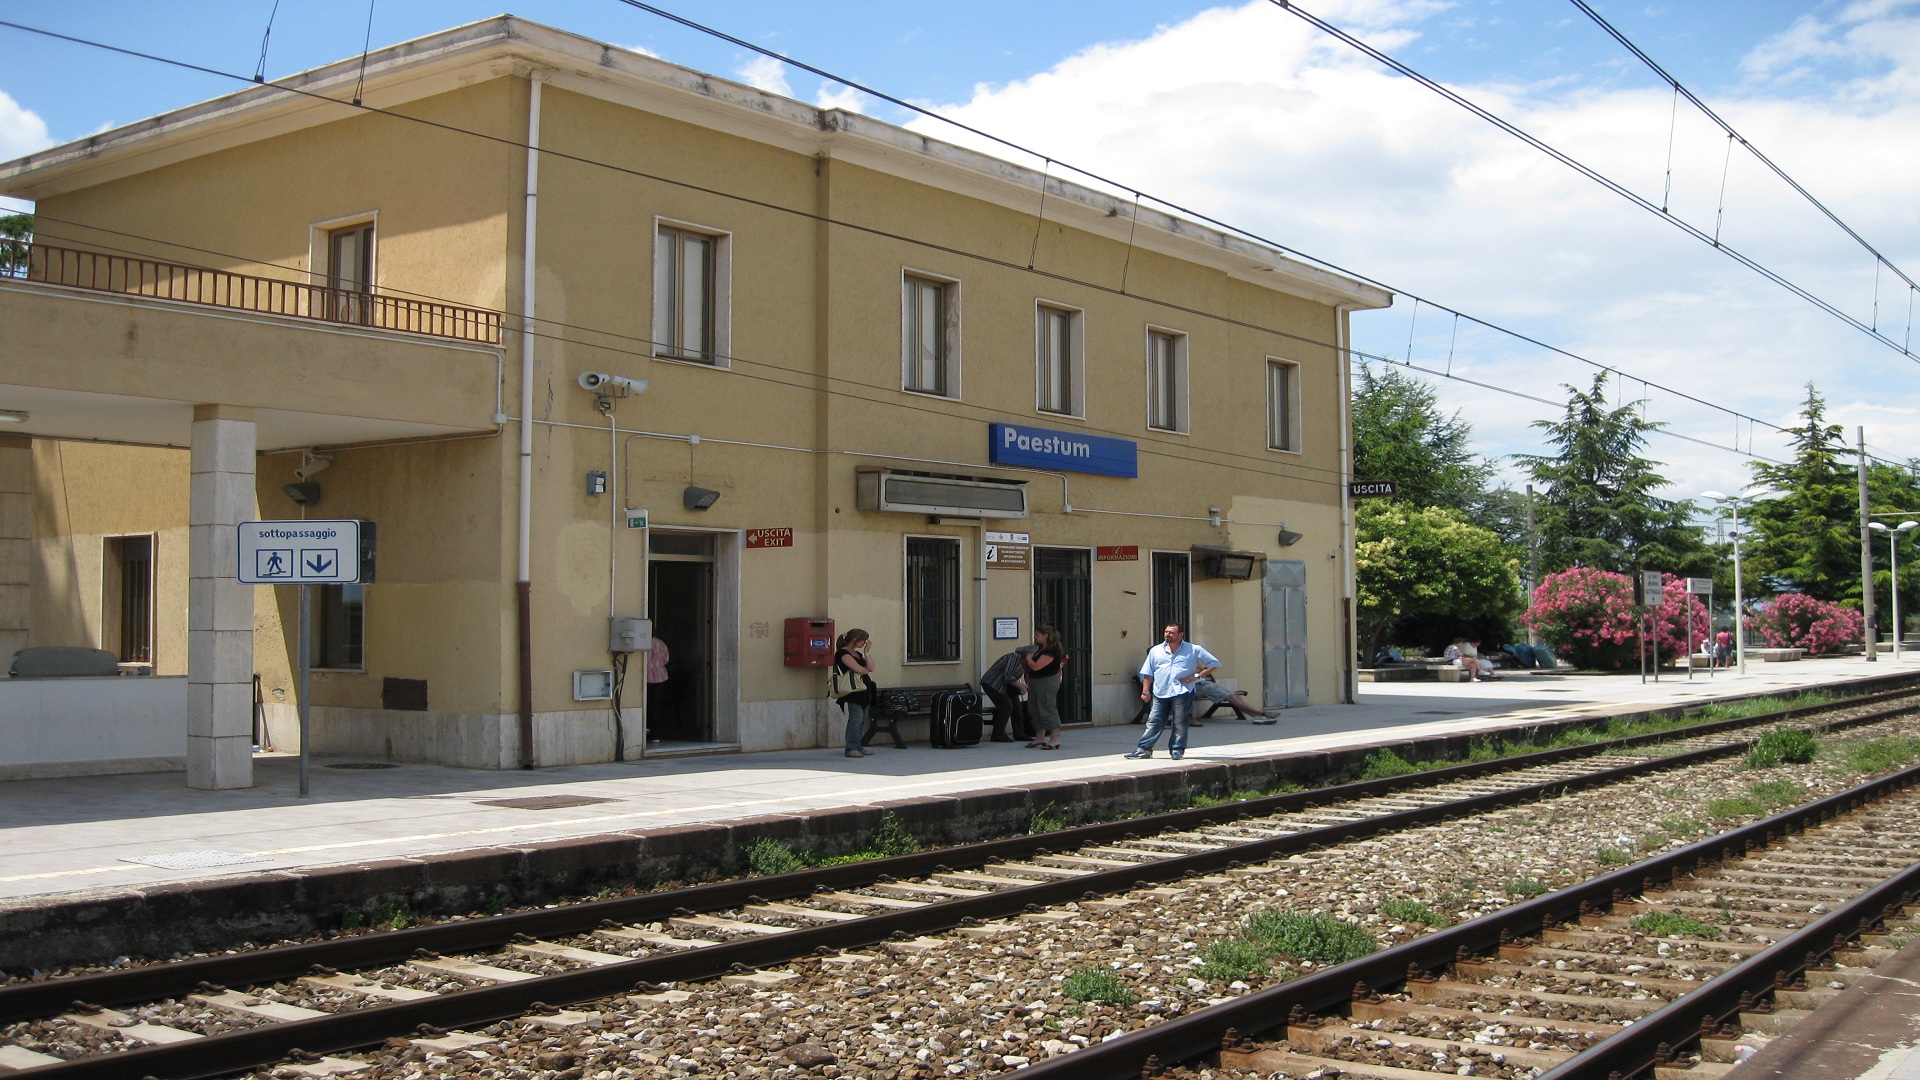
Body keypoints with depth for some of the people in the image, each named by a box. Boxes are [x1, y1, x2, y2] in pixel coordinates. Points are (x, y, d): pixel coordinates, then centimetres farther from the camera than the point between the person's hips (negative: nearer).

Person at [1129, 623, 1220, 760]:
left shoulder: (1193, 650, 4)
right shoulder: (1156, 651, 12)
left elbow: (1214, 663, 4)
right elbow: (1148, 673, 15)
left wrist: (1197, 675, -4)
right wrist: (1145, 691, 5)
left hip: (1181, 692, -2)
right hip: (1160, 693, 2)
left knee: (1180, 724, 0)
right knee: (1153, 723, 1)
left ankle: (1177, 750, 9)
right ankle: (1144, 749, 3)